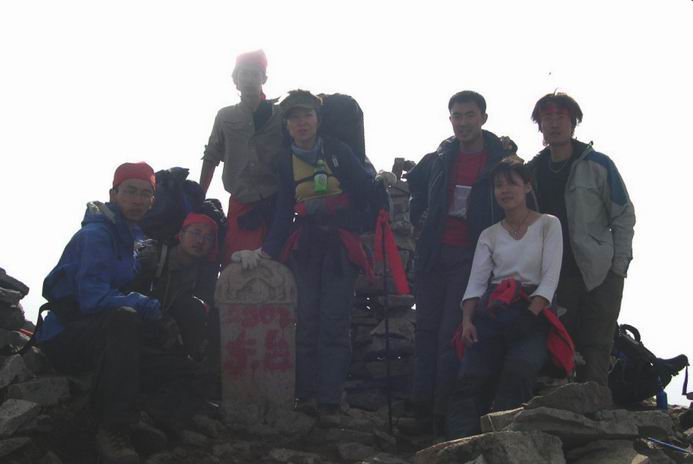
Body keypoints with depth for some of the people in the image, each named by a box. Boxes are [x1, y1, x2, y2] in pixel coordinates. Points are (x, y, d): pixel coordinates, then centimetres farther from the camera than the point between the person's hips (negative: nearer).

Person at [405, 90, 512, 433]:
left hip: (471, 256, -5)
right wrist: (420, 216, 18)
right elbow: (415, 183, 29)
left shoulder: (501, 163, -3)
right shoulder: (438, 160, 9)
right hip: (433, 251, 5)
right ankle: (422, 408, 10)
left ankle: (443, 412, -6)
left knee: (450, 334, -10)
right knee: (427, 330, 6)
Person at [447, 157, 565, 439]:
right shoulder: (489, 235, 20)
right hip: (491, 313, 3)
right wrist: (467, 320, -11)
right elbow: (476, 282, 8)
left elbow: (550, 278, -2)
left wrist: (529, 317, -17)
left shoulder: (548, 225, 9)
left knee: (516, 372, -33)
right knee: (471, 378, -22)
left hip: (532, 313, -3)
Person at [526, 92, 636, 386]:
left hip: (599, 275, -3)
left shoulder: (597, 165, 0)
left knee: (595, 350, -7)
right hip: (555, 277, 4)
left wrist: (618, 268, -6)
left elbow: (624, 217, 1)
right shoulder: (533, 170, 10)